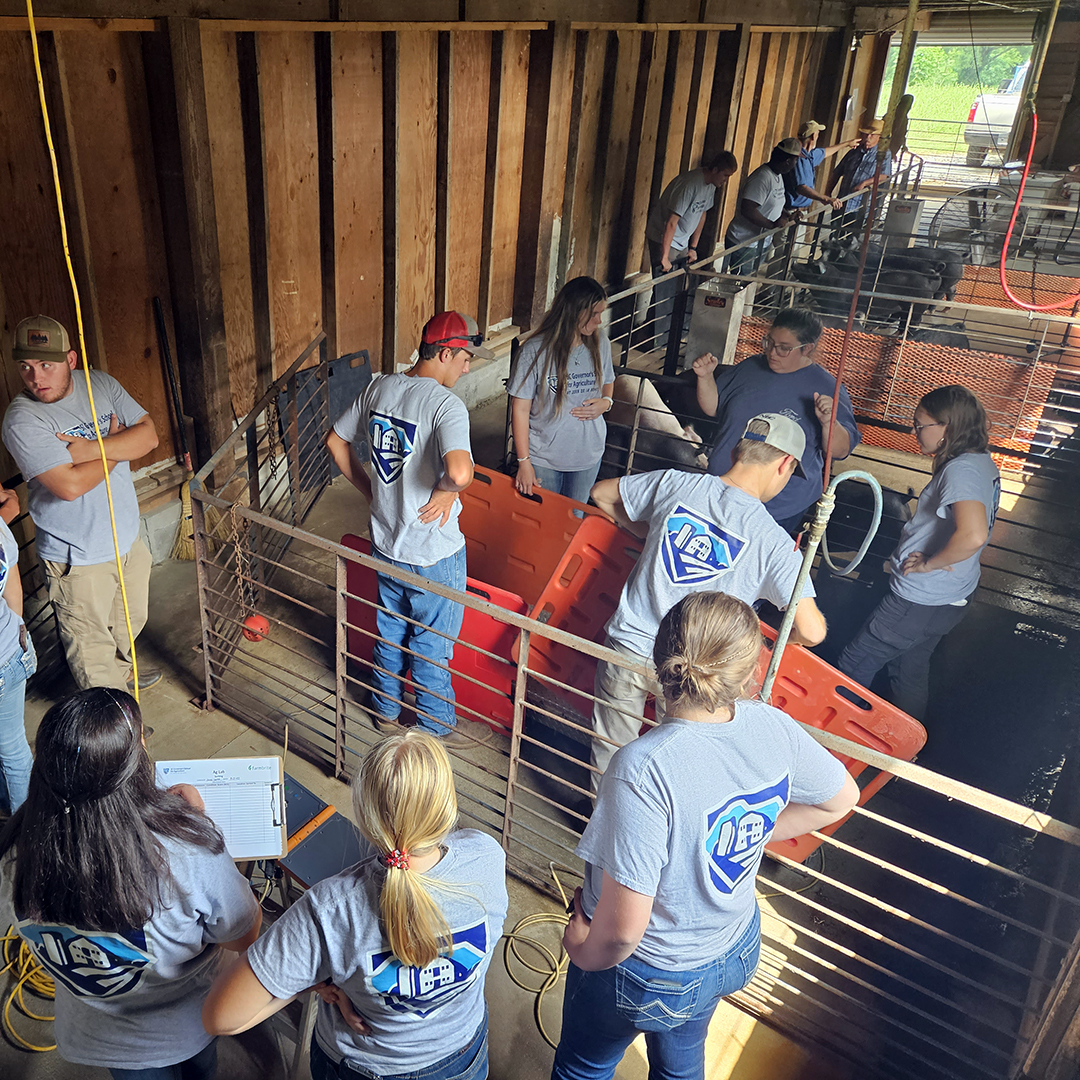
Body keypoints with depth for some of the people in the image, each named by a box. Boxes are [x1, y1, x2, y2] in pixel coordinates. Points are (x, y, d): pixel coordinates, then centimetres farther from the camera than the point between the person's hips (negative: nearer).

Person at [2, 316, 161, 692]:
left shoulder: (100, 384, -3)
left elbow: (148, 435, -10)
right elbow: (70, 485, -30)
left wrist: (89, 448, -24)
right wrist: (117, 443, -16)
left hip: (128, 536, 6)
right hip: (78, 558, -6)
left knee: (130, 621, 28)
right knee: (91, 645, 10)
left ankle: (121, 669, 56)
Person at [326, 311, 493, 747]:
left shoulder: (380, 388, -1)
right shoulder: (446, 404, -24)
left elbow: (336, 442, 10)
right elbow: (459, 472, -41)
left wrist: (370, 491, 13)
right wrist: (447, 489, -20)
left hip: (385, 543, 7)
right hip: (433, 553, -7)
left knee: (389, 631, 25)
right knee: (433, 645, 13)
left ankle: (385, 708, 44)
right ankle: (439, 725, 33)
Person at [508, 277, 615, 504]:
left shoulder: (600, 343, -3)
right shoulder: (535, 350, -17)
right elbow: (520, 409, -13)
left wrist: (605, 402, -8)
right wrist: (523, 462, -13)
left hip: (588, 455, 4)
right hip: (544, 458, -3)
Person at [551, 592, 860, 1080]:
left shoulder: (643, 769, -39)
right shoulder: (772, 727, -21)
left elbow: (622, 929, -34)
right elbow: (841, 798, 1)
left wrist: (582, 950, -11)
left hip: (645, 977, -5)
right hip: (734, 953, 5)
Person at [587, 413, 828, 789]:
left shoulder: (675, 484, -7)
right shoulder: (773, 540, -16)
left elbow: (602, 493, 10)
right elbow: (812, 631, -17)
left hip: (627, 643, 3)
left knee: (610, 750, 24)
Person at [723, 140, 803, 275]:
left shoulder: (778, 176, 11)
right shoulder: (763, 178, -21)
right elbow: (747, 210, -30)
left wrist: (787, 216, 5)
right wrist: (773, 225, -26)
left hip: (762, 243, 10)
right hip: (744, 245, -10)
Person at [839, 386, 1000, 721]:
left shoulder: (961, 470, -24)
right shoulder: (982, 462, 7)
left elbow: (972, 536, -40)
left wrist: (928, 563, -23)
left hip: (920, 601, -10)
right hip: (951, 596, 10)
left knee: (854, 666, 4)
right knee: (910, 671, 25)